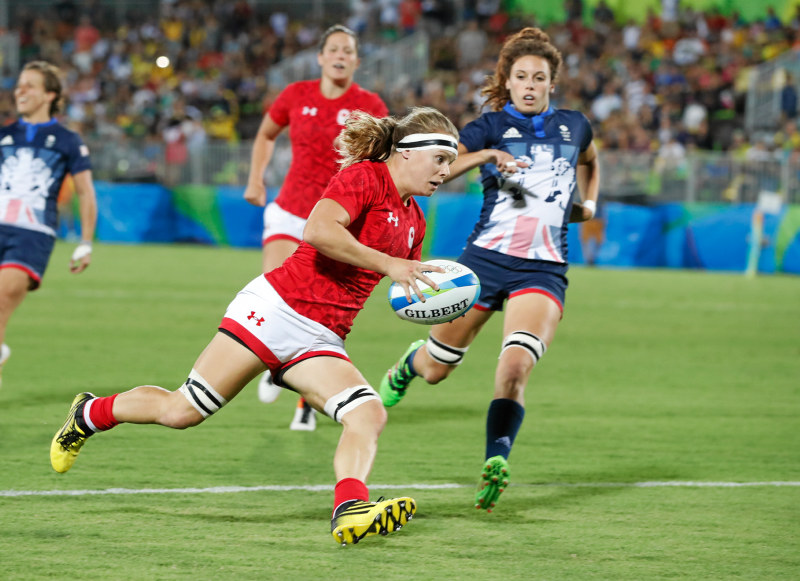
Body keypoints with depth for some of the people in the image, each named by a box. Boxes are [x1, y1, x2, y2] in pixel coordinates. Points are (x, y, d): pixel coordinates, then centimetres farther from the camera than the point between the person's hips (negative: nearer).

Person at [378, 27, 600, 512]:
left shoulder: (573, 126, 10)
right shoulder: (491, 127, 0)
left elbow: (589, 162, 36)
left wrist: (588, 203, 19)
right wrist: (482, 156, -27)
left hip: (544, 269, 1)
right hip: (486, 258, 0)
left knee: (516, 367, -25)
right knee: (434, 371, 14)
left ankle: (496, 463, -26)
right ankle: (411, 362, 50)